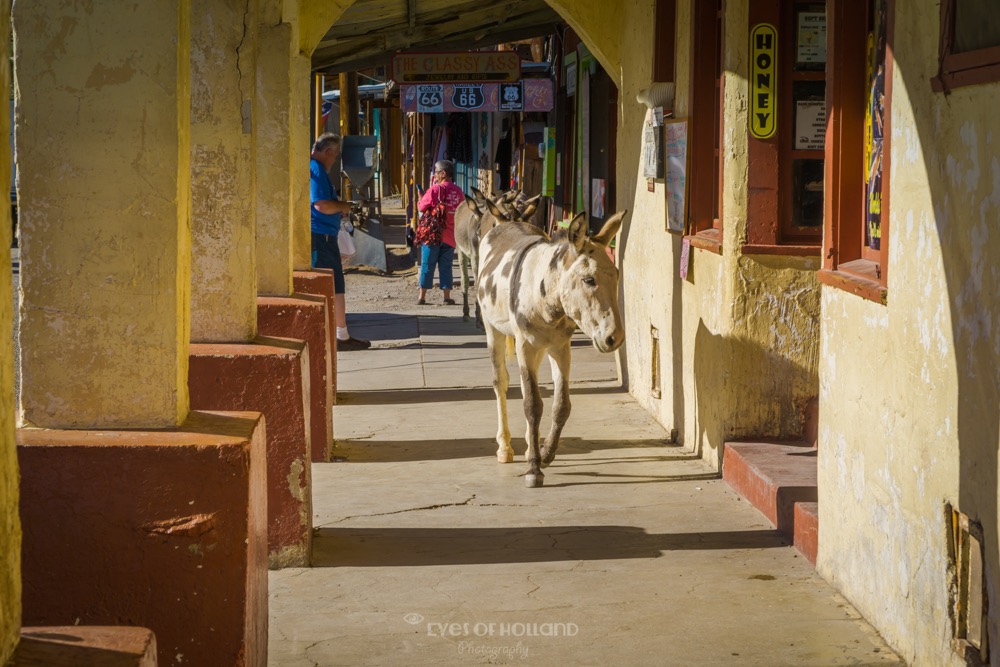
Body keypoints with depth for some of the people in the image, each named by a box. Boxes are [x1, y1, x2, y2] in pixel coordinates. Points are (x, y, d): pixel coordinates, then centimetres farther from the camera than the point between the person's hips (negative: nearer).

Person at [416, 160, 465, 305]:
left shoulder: (434, 189, -12)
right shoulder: (459, 192, 1)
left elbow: (421, 207, -8)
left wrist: (420, 199, 12)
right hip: (450, 235, 3)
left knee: (427, 265, 4)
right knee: (446, 266, 8)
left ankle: (422, 296, 6)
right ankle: (447, 296, 5)